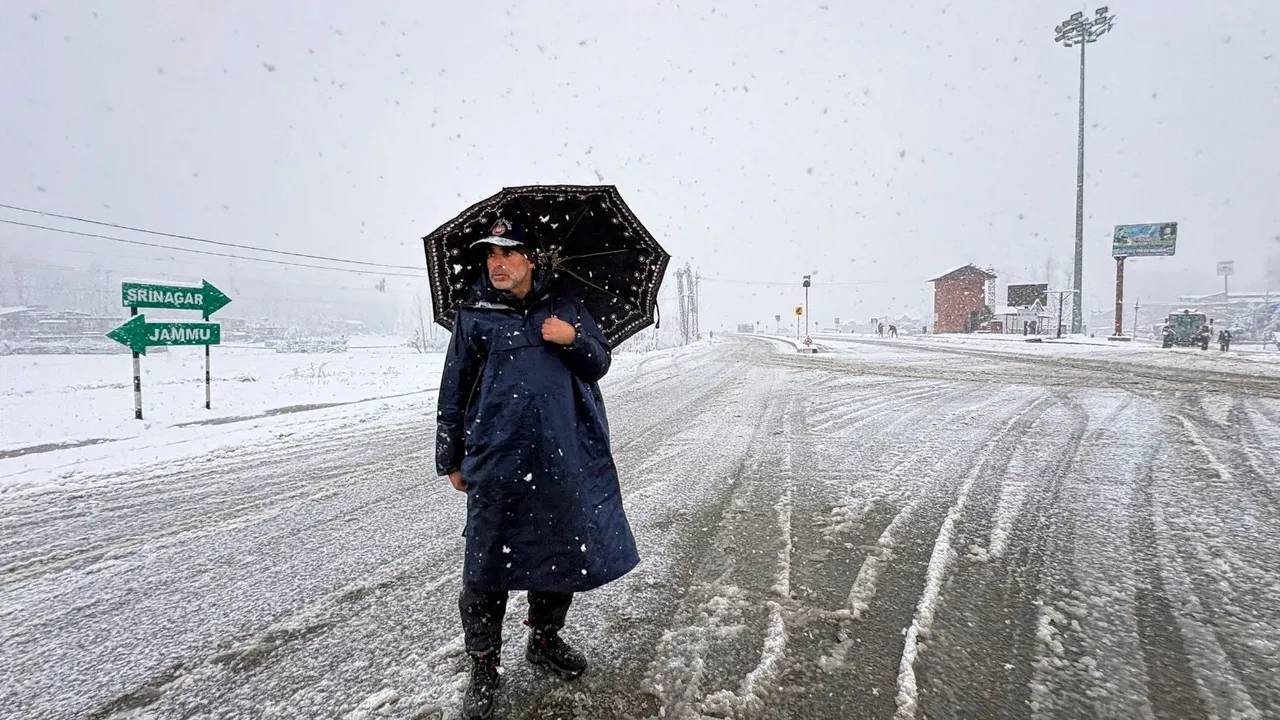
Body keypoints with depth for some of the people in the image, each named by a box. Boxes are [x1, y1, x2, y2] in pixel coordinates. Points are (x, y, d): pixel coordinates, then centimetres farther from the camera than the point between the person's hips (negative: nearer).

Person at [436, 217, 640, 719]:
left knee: (564, 552, 15)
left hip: (568, 460, 3)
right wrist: (451, 460, 7)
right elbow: (454, 391, 6)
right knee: (489, 564, 3)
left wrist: (573, 339, -12)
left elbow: (600, 363, 9)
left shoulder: (564, 307, 8)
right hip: (497, 460, -2)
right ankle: (484, 665, 23)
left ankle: (545, 639, 38)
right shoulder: (474, 316, 4)